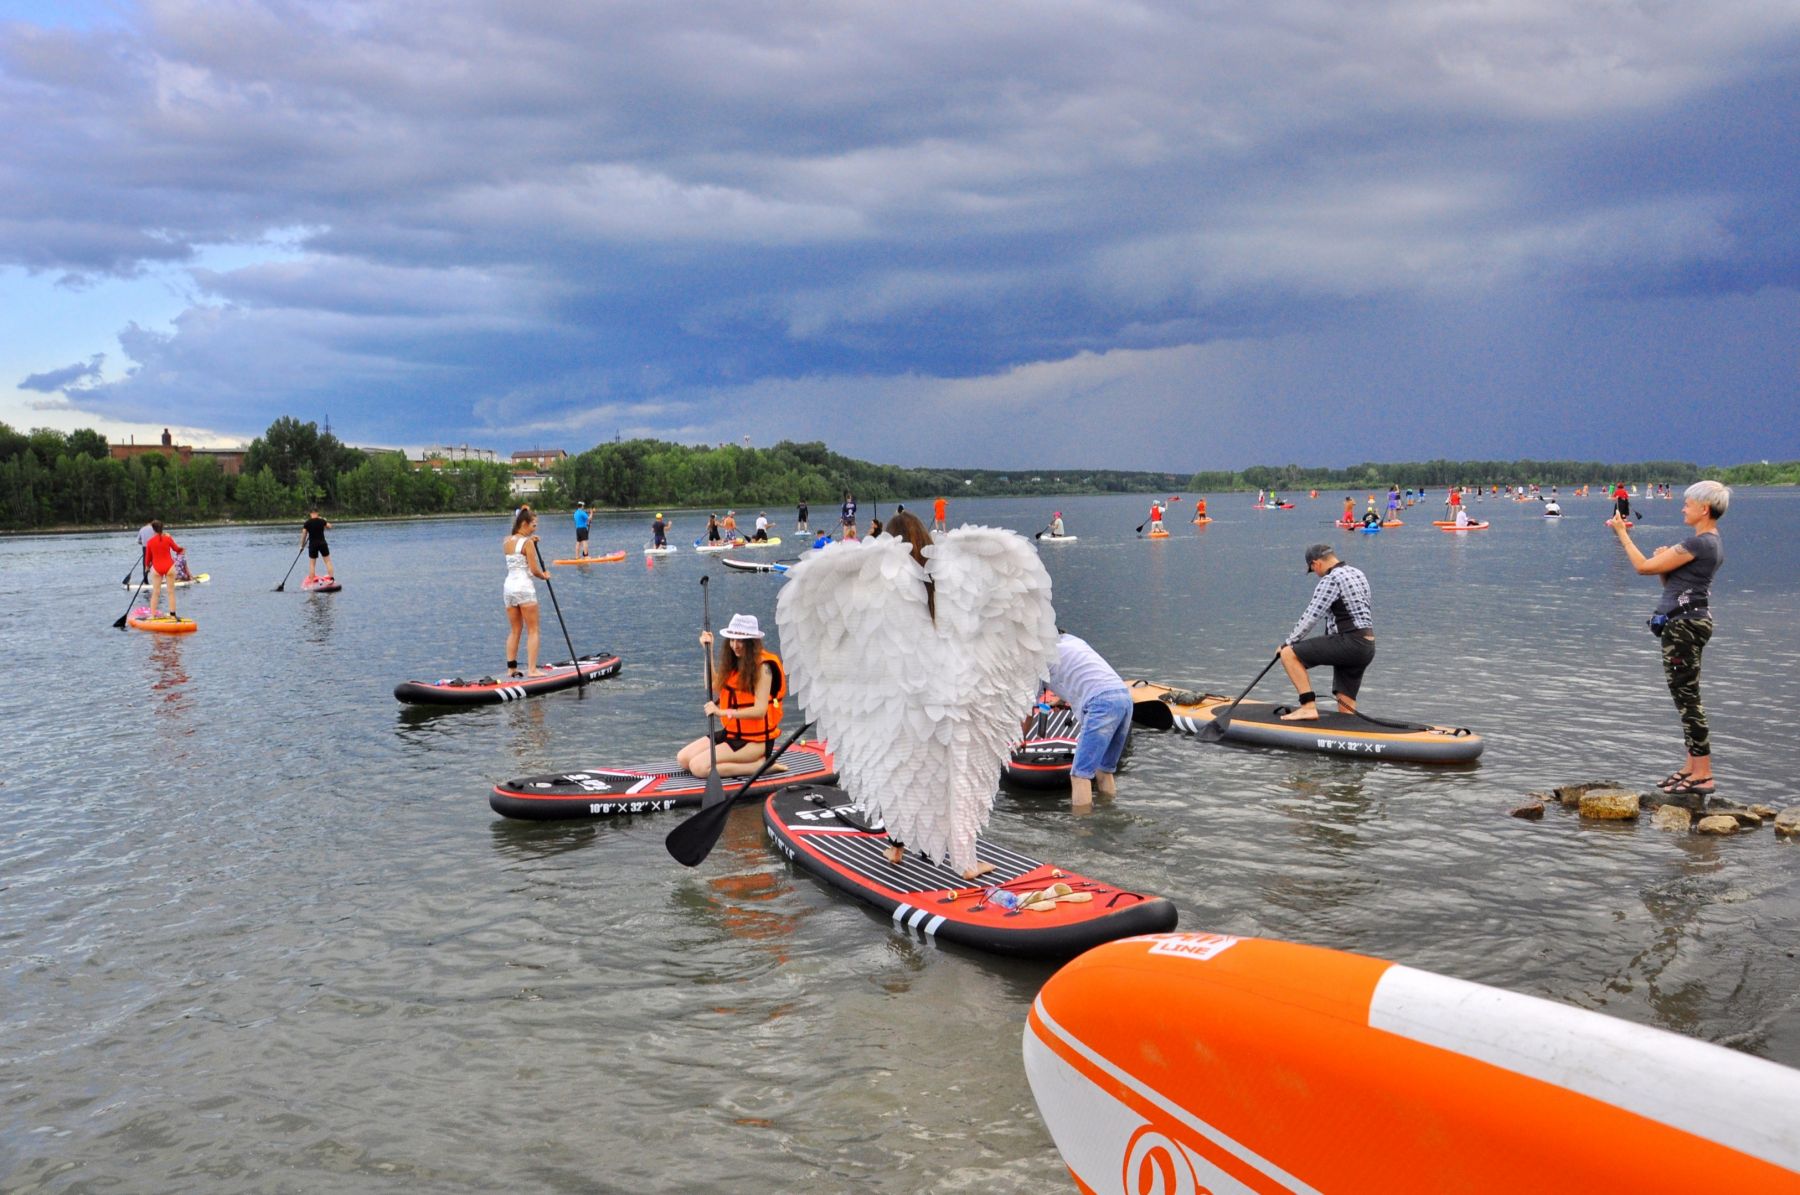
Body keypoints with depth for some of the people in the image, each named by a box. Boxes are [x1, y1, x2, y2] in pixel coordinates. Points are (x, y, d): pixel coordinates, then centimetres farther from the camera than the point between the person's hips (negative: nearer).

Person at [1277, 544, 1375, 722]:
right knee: (1346, 706, 11)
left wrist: (1287, 643, -2)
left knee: (1289, 654, -12)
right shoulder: (1358, 574, 20)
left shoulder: (1330, 580, -9)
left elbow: (1310, 617, -11)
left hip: (1348, 642, -9)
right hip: (1368, 646, 9)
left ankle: (1309, 707, -18)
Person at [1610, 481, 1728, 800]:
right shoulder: (1712, 542, 15)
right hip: (1690, 621, 11)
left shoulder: (1700, 543, -18)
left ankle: (1703, 775, -4)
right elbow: (1671, 580, 19)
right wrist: (1665, 560, -1)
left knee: (1687, 697, -7)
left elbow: (1644, 566, -16)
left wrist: (1621, 532, -6)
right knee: (1687, 696, 15)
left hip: (1684, 624, -11)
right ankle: (1692, 767, 22)